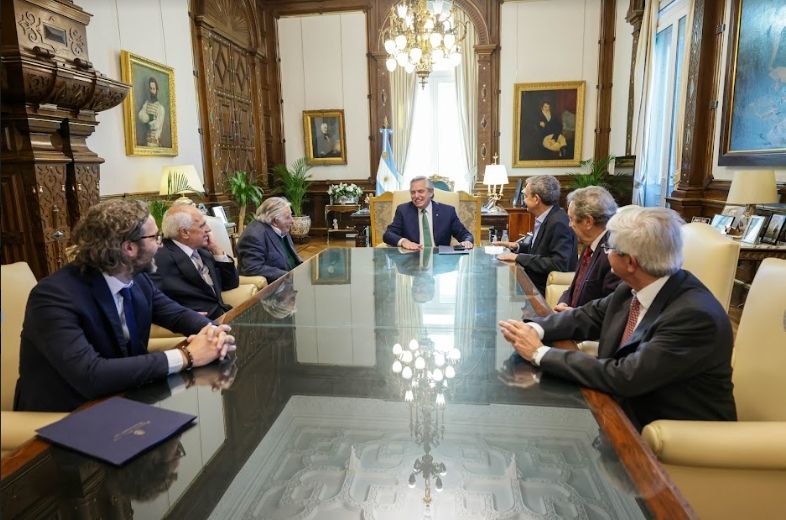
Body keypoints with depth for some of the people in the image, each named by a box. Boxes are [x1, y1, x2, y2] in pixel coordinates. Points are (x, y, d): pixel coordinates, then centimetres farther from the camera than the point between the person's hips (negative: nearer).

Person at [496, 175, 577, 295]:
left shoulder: (559, 223, -21)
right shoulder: (545, 218, 6)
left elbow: (559, 264, -27)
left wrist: (519, 257, -23)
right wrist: (517, 246, 2)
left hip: (545, 290, -8)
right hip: (534, 283, 8)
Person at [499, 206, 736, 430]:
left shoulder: (696, 315, -28)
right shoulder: (634, 288, -6)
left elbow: (624, 377, -31)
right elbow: (586, 317, 6)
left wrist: (540, 353, -25)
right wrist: (535, 329, -14)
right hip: (626, 409, 6)